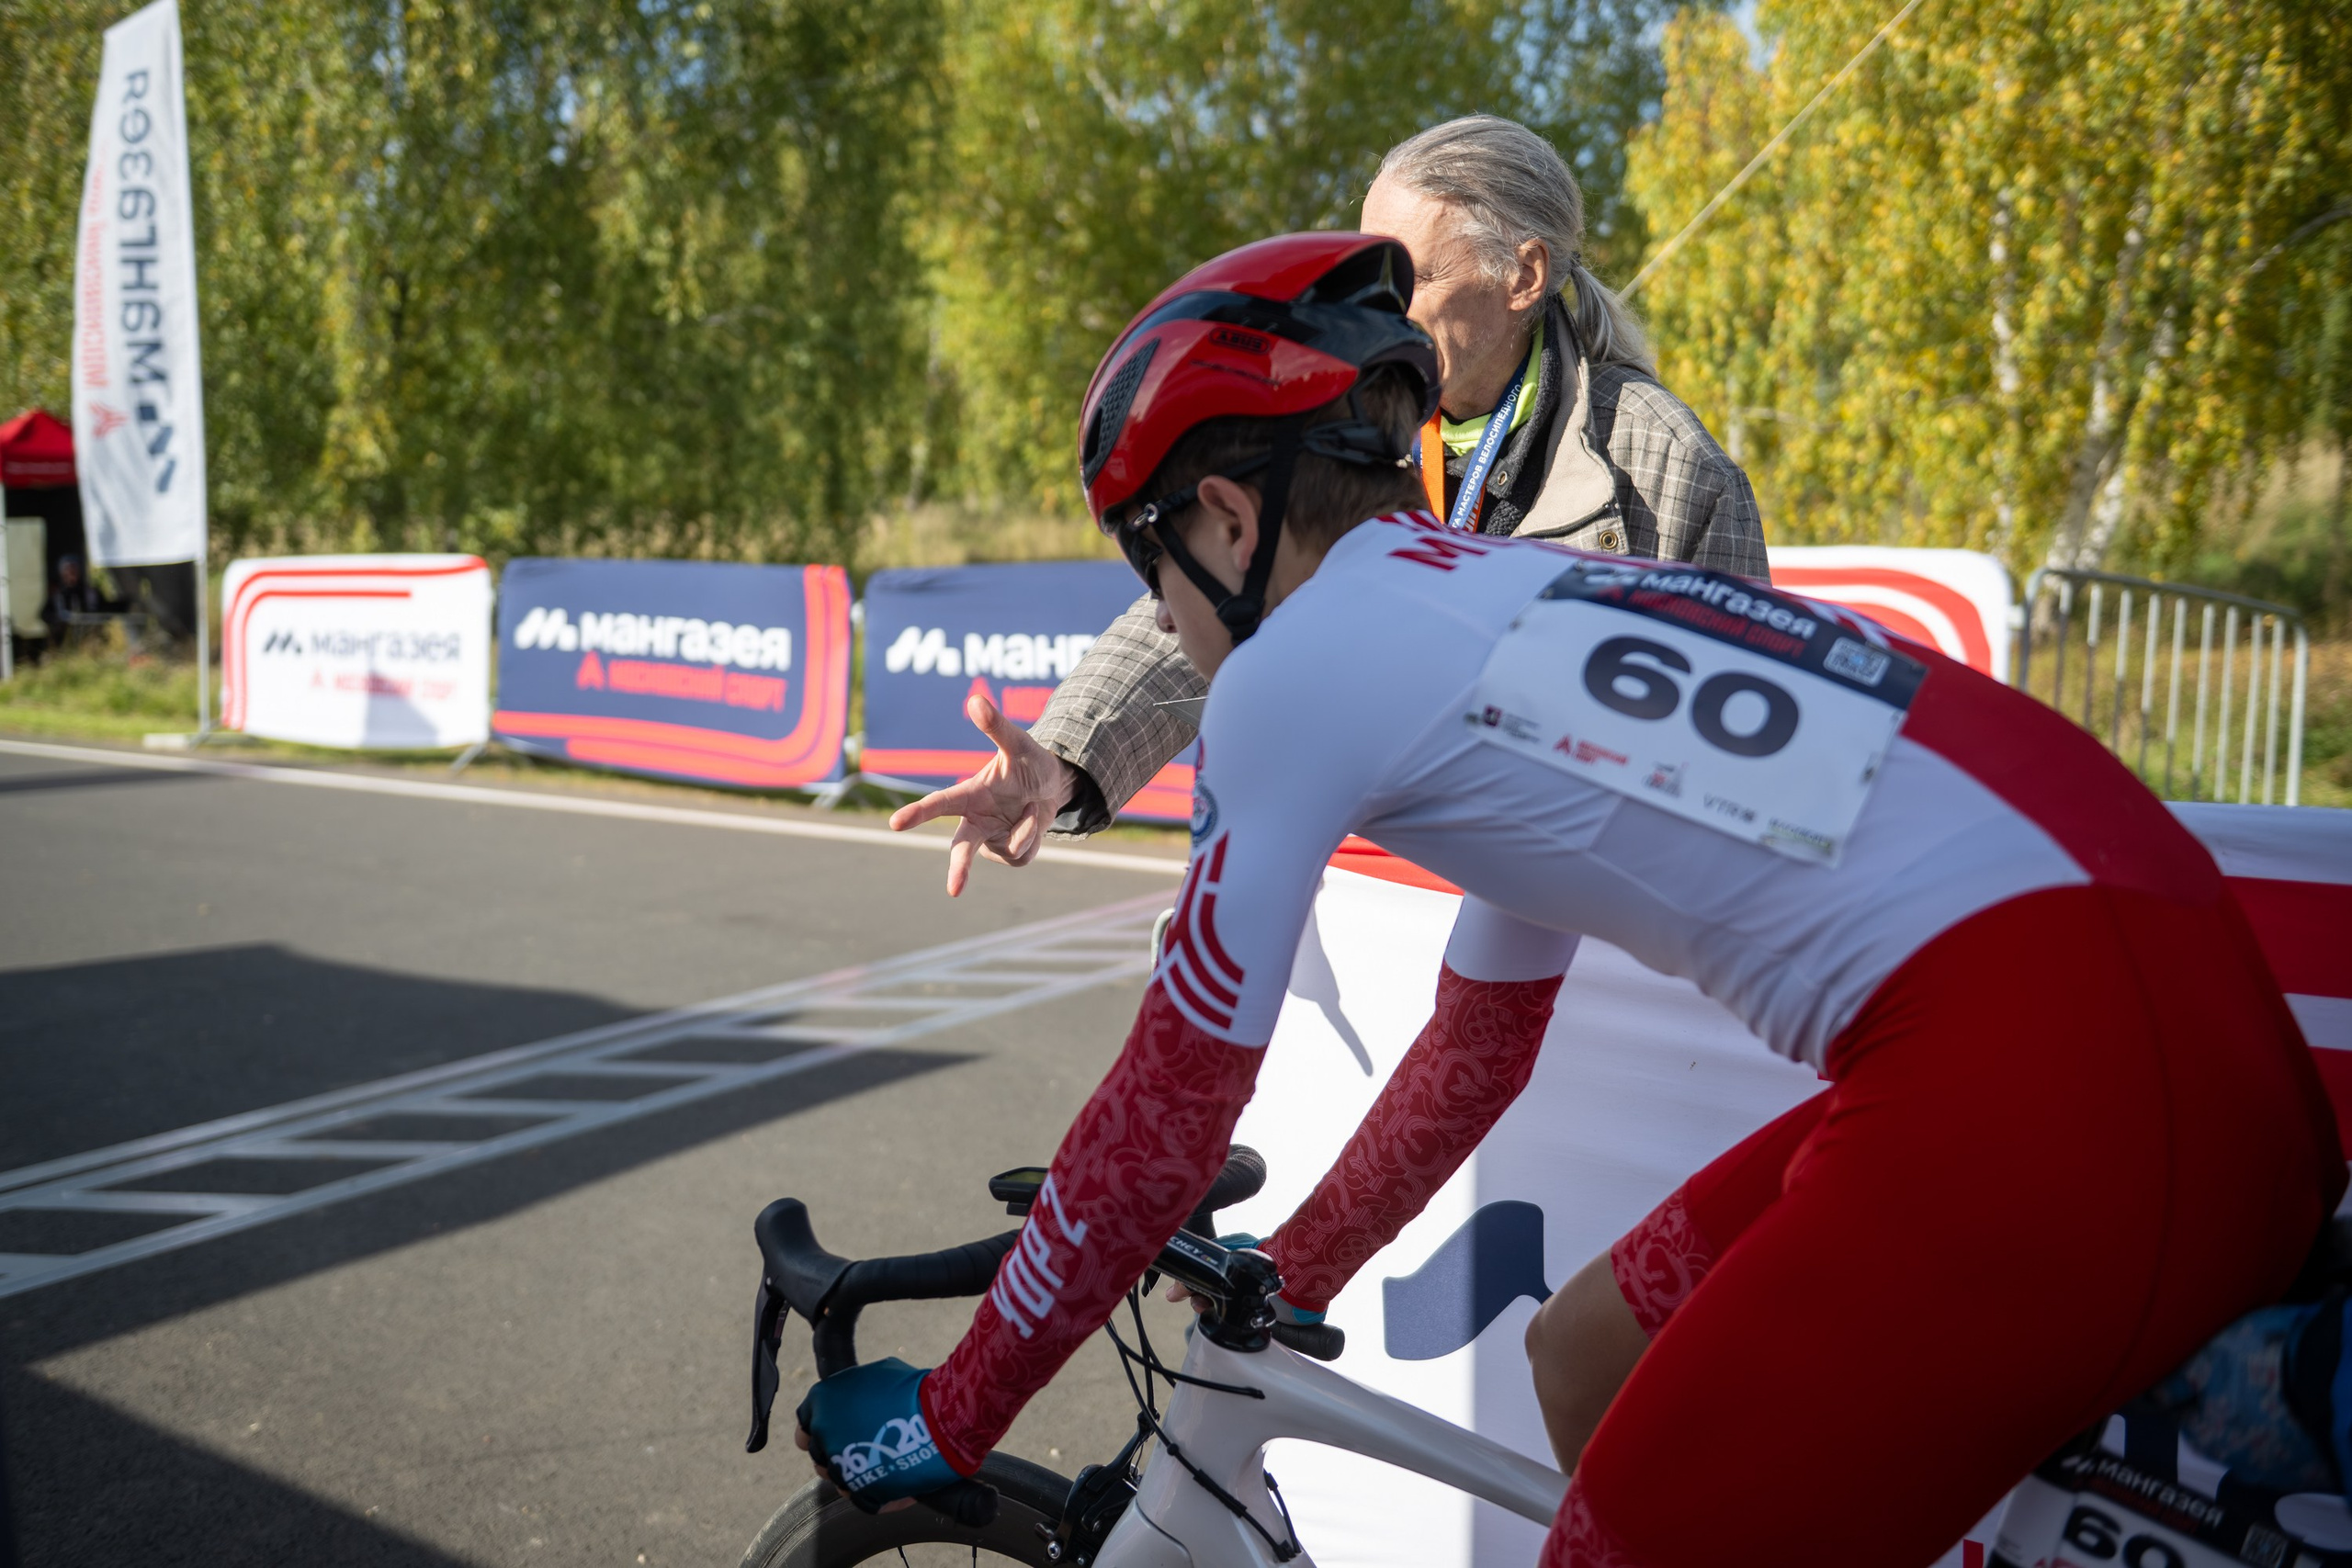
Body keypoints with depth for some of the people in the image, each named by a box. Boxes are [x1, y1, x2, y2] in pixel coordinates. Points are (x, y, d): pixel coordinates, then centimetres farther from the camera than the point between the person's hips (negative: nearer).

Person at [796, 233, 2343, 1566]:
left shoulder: (1299, 661, -4)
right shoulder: (1507, 607, 21)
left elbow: (1168, 1117, 0)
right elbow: (1477, 1052, 29)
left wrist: (946, 1422, 15)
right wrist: (1283, 1286, 40)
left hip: (2040, 1091, -9)